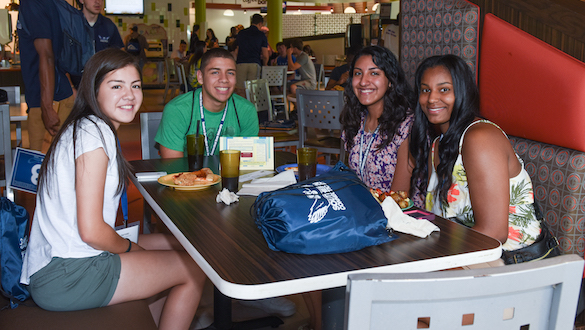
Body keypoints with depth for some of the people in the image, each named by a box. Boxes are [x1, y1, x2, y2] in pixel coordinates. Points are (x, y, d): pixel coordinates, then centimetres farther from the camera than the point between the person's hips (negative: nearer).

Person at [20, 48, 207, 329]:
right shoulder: (94, 133, -18)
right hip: (65, 279, -10)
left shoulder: (84, 127, 13)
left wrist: (125, 243, 7)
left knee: (182, 245, 18)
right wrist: (130, 247, -5)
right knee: (196, 268, -1)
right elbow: (91, 231, -22)